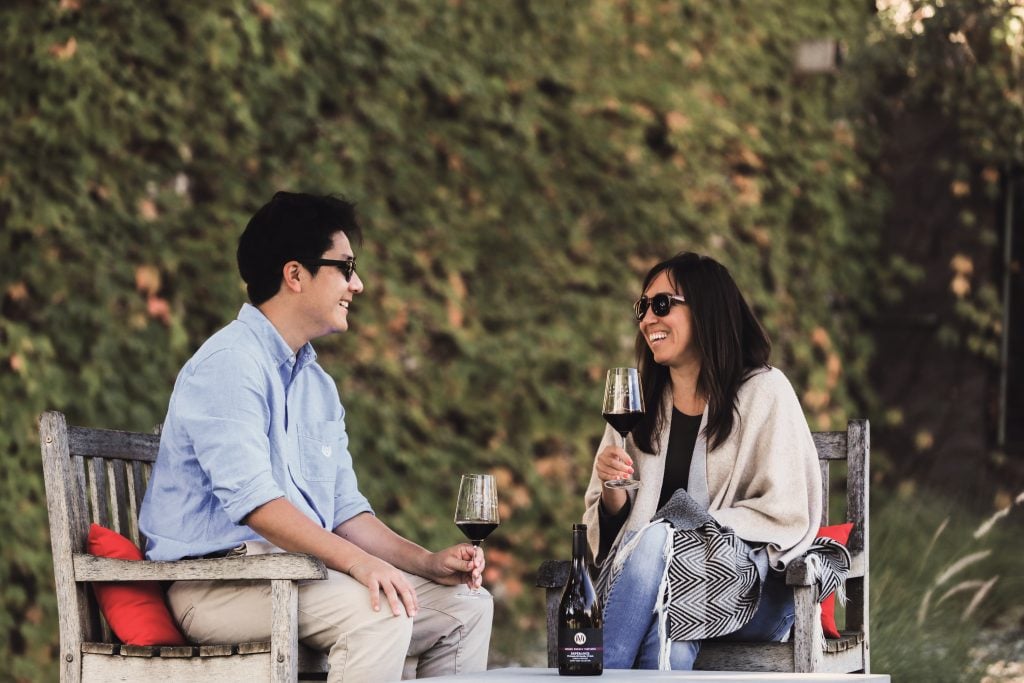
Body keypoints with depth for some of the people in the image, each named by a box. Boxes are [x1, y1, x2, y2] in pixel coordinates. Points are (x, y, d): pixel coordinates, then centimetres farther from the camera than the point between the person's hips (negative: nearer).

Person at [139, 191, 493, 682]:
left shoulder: (317, 384, 19)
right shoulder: (230, 363, -12)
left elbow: (344, 510, 19)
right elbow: (250, 497, -25)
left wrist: (428, 563, 3)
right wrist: (359, 562, -33)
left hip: (299, 570, 10)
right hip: (218, 581, -10)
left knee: (465, 607, 3)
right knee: (379, 613, -31)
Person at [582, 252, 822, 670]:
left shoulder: (763, 392, 2)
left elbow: (785, 516, -6)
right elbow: (615, 525, 16)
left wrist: (690, 530, -15)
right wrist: (612, 491, -7)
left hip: (756, 587, -3)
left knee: (653, 541, -35)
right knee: (670, 649, -35)